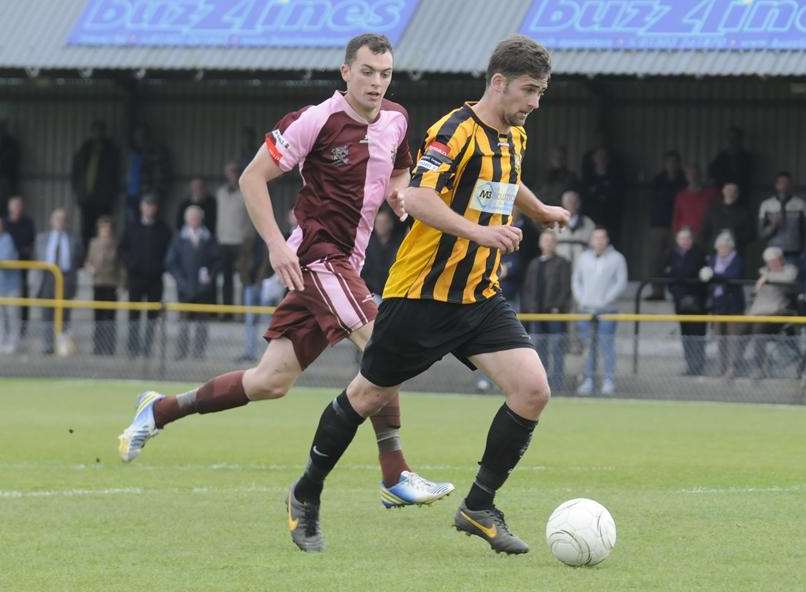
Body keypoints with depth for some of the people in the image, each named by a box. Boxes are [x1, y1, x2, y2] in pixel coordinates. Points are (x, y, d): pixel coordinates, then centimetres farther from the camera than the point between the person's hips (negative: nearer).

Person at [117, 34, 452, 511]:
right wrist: (276, 243, -18)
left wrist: (399, 191, 4)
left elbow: (400, 171, 29)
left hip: (344, 264, 8)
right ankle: (396, 478, -16)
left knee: (271, 382, 8)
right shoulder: (317, 121, -13)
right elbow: (253, 177, -10)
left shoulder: (395, 120, 8)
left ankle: (159, 411, 23)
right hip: (317, 254, -8)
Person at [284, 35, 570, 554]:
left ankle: (479, 507, 1)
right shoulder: (456, 131, -16)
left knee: (533, 390, -11)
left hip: (482, 297, 7)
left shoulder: (514, 137, 10)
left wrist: (541, 211, 51)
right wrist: (479, 232, -40)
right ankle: (306, 496, 26)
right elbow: (418, 198, -30)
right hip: (423, 294, -7)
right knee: (370, 396, 6)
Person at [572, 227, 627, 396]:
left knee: (607, 346, -8)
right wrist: (580, 299, 3)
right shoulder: (583, 258, 14)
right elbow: (576, 280, 18)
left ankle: (609, 381, -6)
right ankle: (588, 380, 8)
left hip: (606, 310, -4)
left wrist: (605, 300, -9)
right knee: (588, 347, 3)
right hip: (585, 309, 4)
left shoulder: (616, 258, 3)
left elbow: (621, 283, -1)